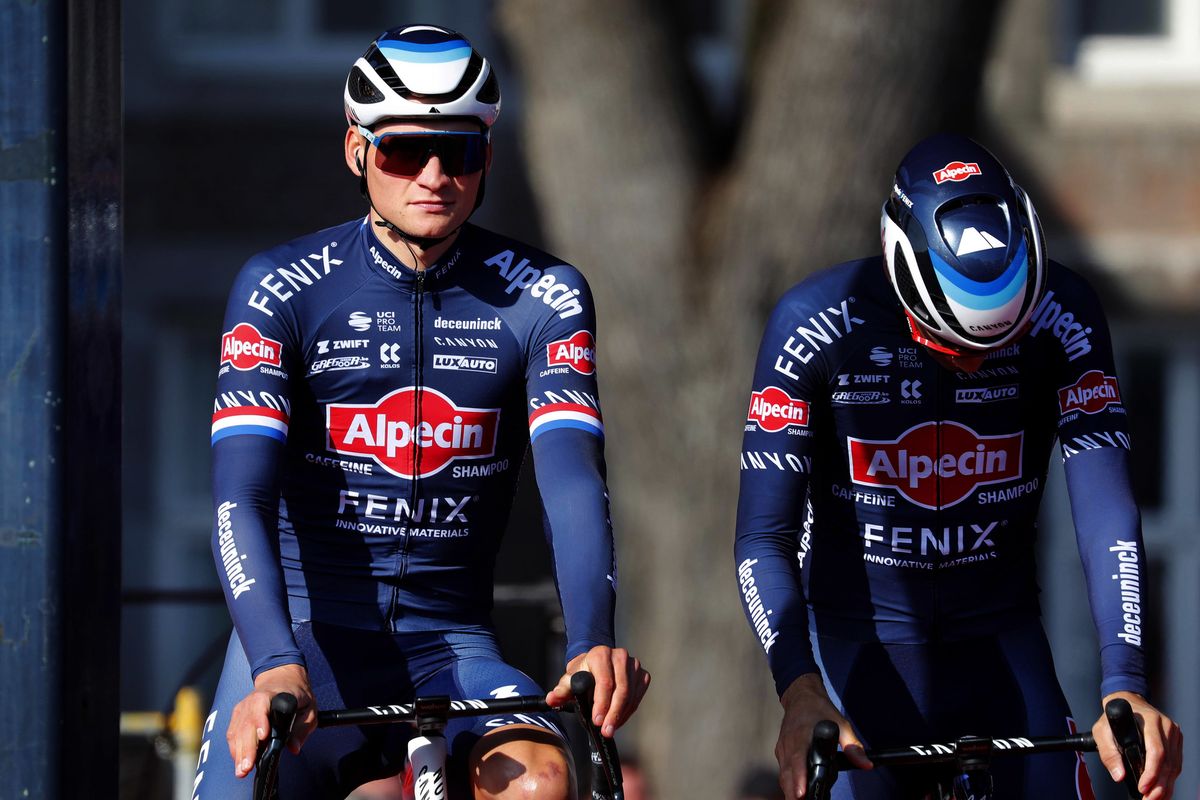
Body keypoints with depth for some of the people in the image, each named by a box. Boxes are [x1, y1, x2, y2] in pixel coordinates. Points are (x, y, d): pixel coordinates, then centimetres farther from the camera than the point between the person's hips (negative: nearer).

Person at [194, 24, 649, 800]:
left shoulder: (541, 297, -1)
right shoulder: (282, 290, -6)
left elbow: (573, 479, -15)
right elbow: (241, 496, -17)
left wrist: (593, 645, -34)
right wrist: (277, 668, -35)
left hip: (448, 649, 0)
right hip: (304, 641, 0)